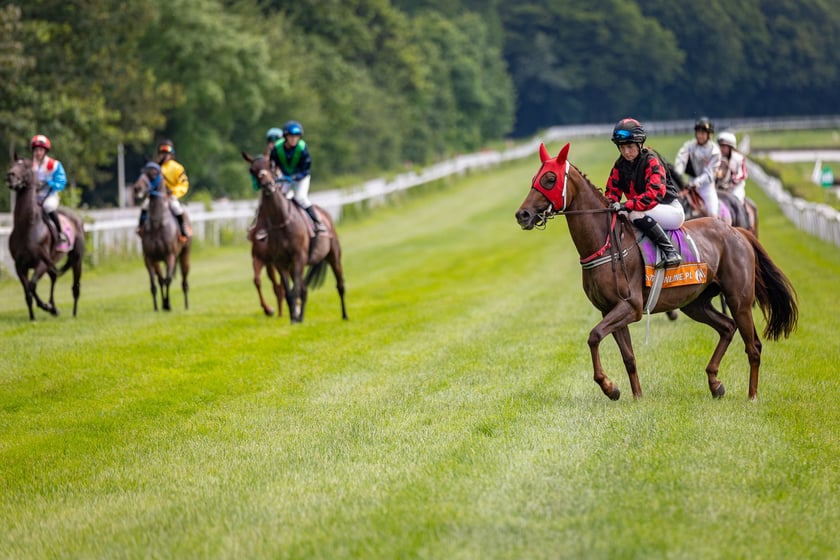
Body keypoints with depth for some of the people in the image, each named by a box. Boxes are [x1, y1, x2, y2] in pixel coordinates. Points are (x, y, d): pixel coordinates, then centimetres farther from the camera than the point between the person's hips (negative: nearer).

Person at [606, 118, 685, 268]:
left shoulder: (651, 161, -18)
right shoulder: (619, 165, 4)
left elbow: (655, 193, -32)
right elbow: (612, 191, 5)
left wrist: (626, 206, -40)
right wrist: (611, 205, -21)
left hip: (670, 210, -8)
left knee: (637, 215, -35)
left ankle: (670, 251, -31)